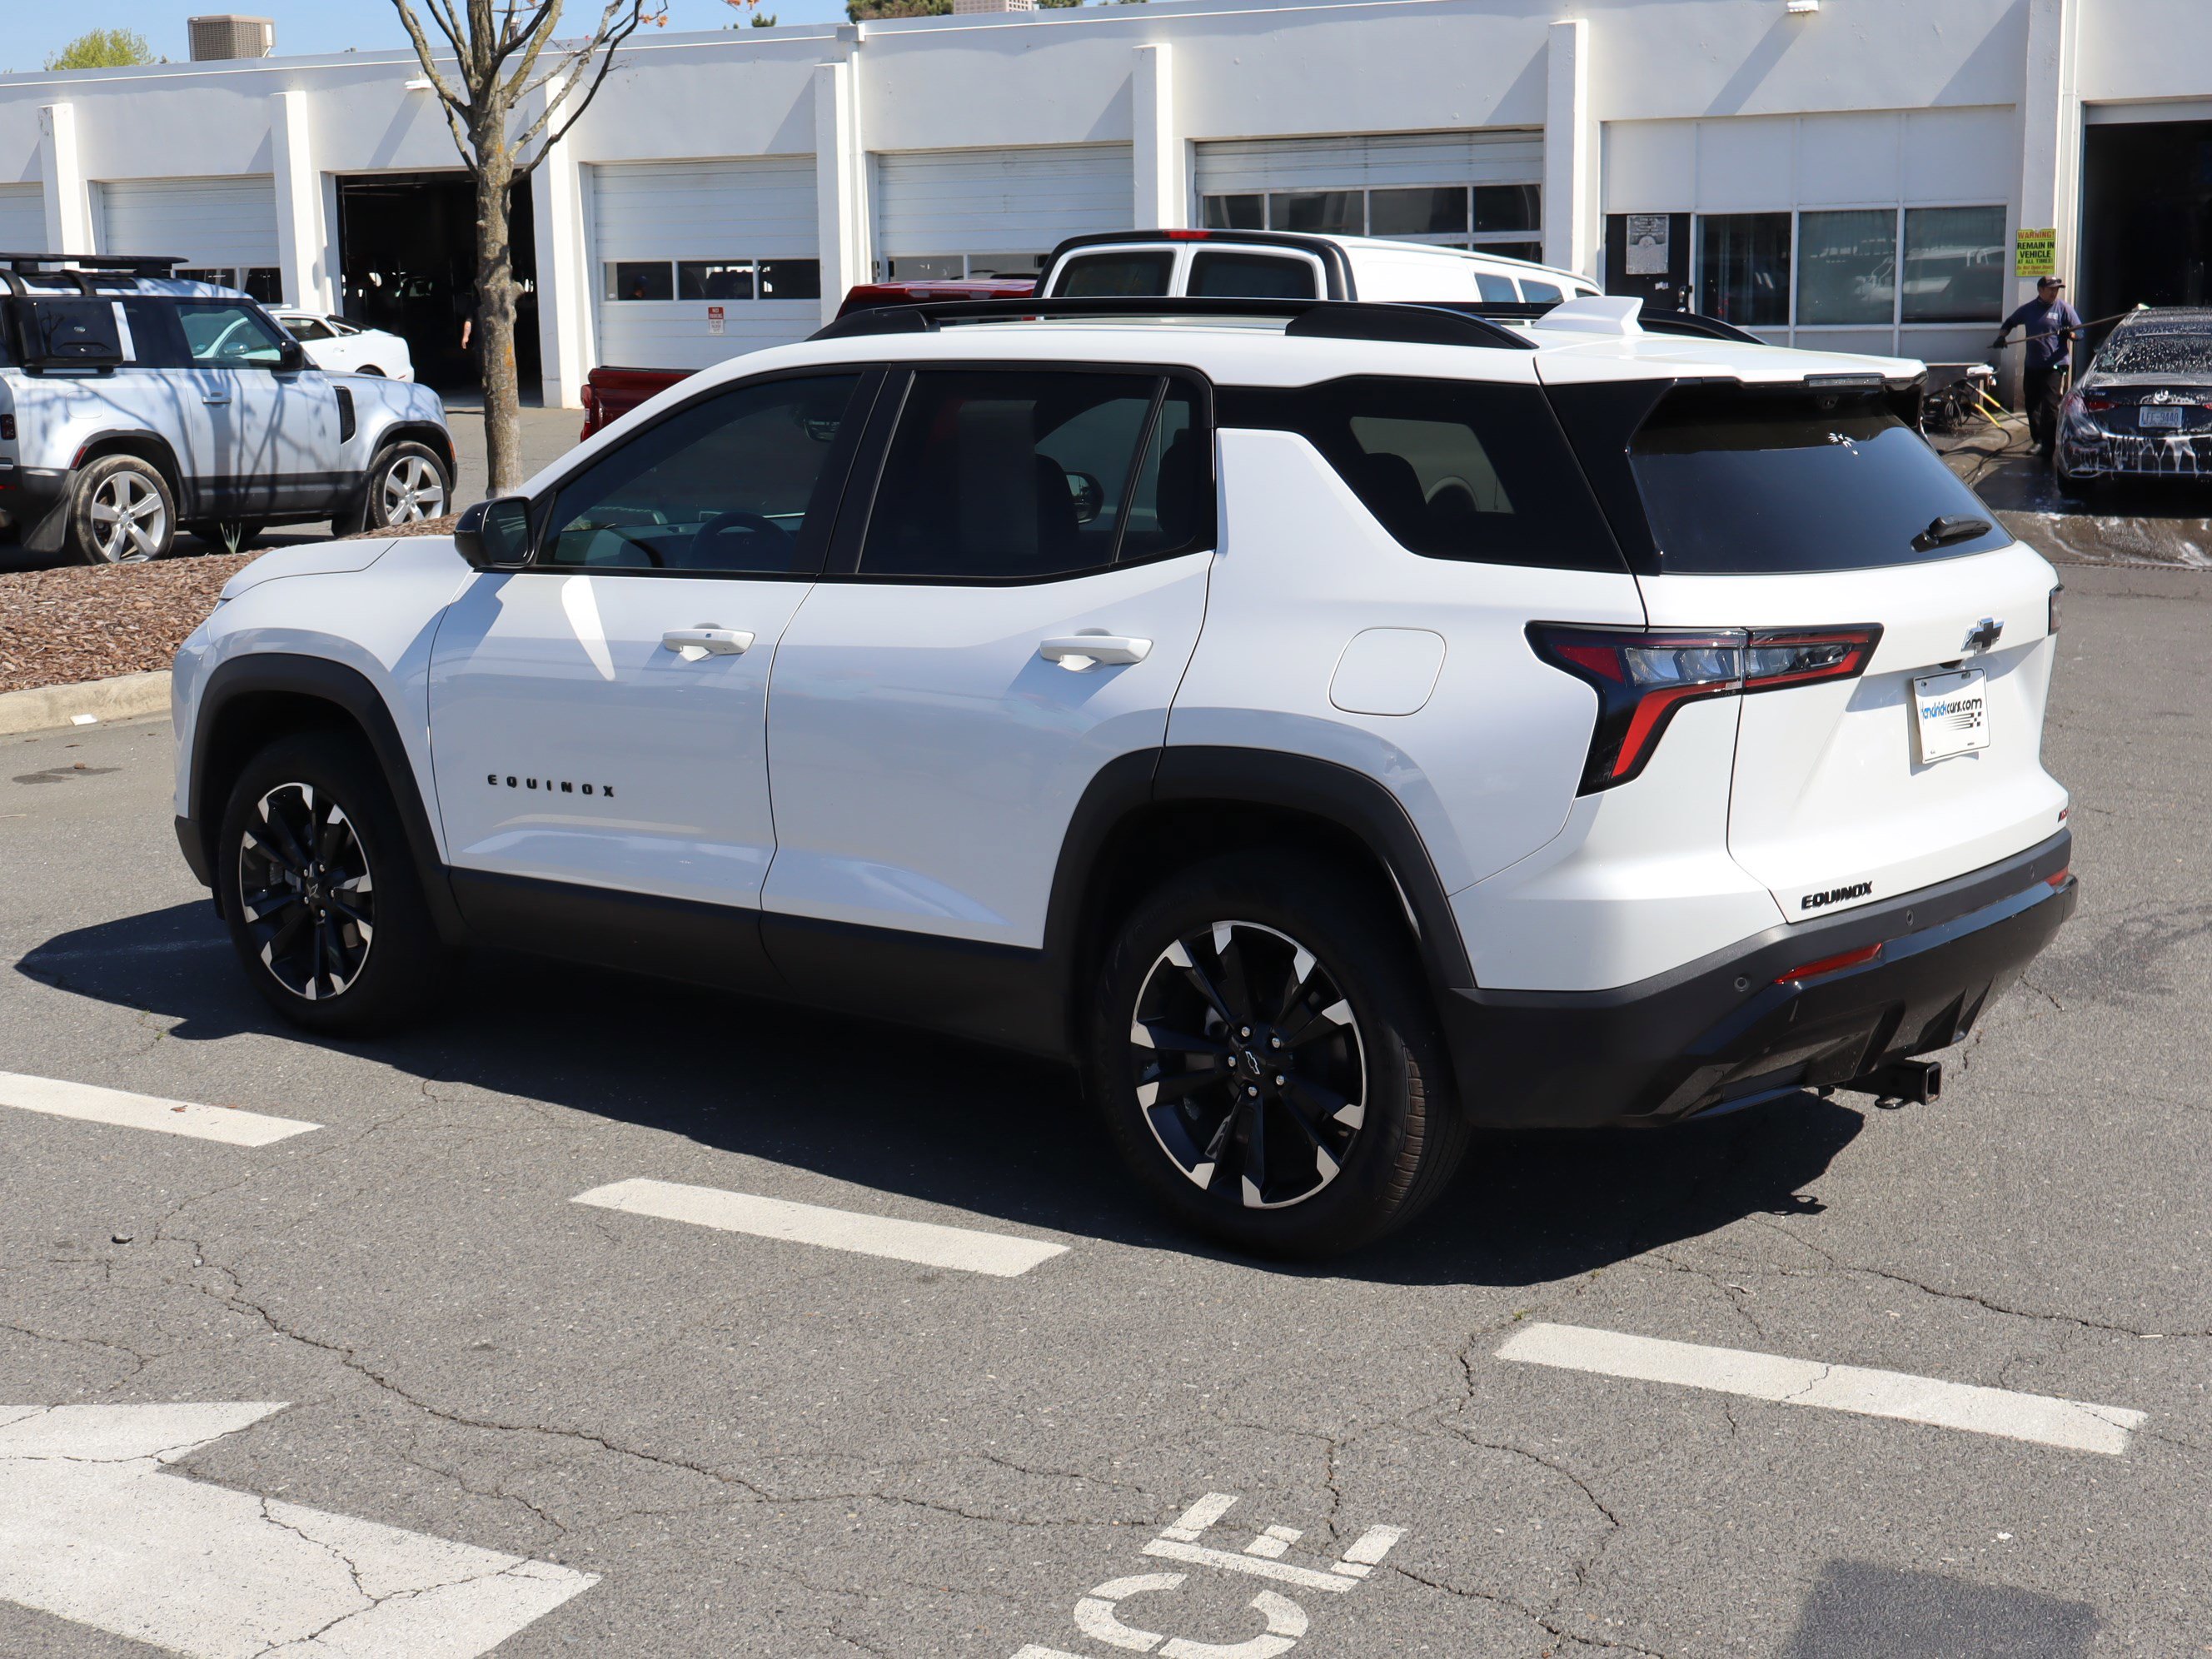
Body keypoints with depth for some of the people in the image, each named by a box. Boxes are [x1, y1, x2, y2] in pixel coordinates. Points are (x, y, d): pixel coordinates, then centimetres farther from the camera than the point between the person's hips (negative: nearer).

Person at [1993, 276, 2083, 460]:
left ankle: (2049, 445, -8)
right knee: (2032, 405, 10)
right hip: (2032, 366, 5)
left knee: (2049, 406, -11)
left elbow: (2079, 332, 0)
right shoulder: (2028, 309, 10)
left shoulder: (2064, 308, 0)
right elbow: (2009, 323, 25)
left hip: (2054, 366, -5)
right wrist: (2001, 336, 6)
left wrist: (2069, 333, -23)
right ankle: (2038, 441, 23)